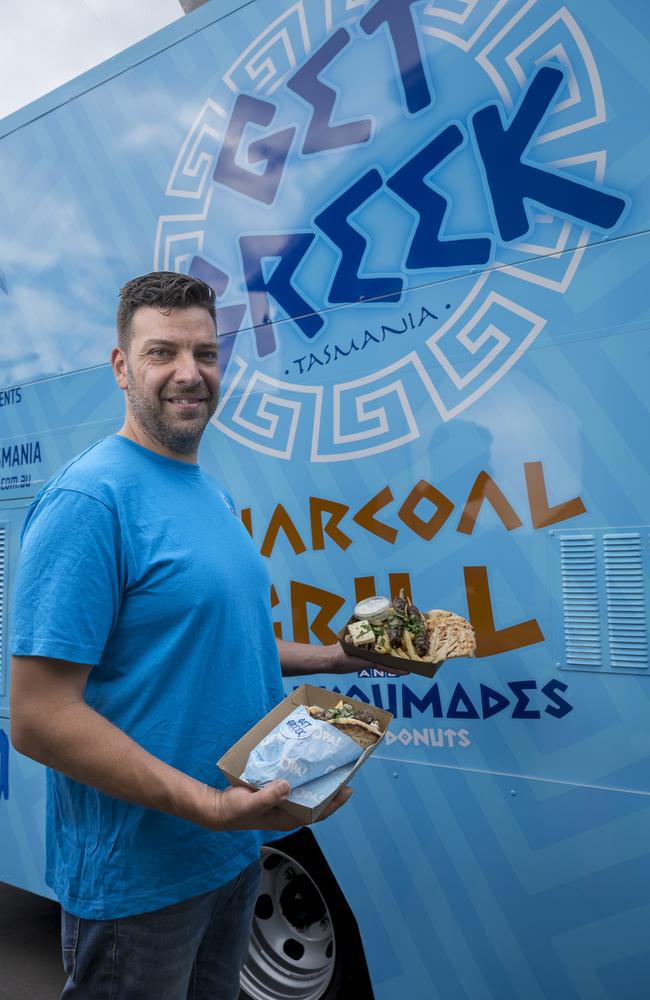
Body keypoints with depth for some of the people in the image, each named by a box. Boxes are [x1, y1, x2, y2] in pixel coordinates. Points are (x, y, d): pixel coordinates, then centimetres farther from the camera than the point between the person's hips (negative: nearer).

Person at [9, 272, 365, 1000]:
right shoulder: (91, 499, -20)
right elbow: (38, 718, -23)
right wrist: (211, 804, -28)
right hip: (138, 880, -8)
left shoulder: (212, 494, 6)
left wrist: (337, 657, 8)